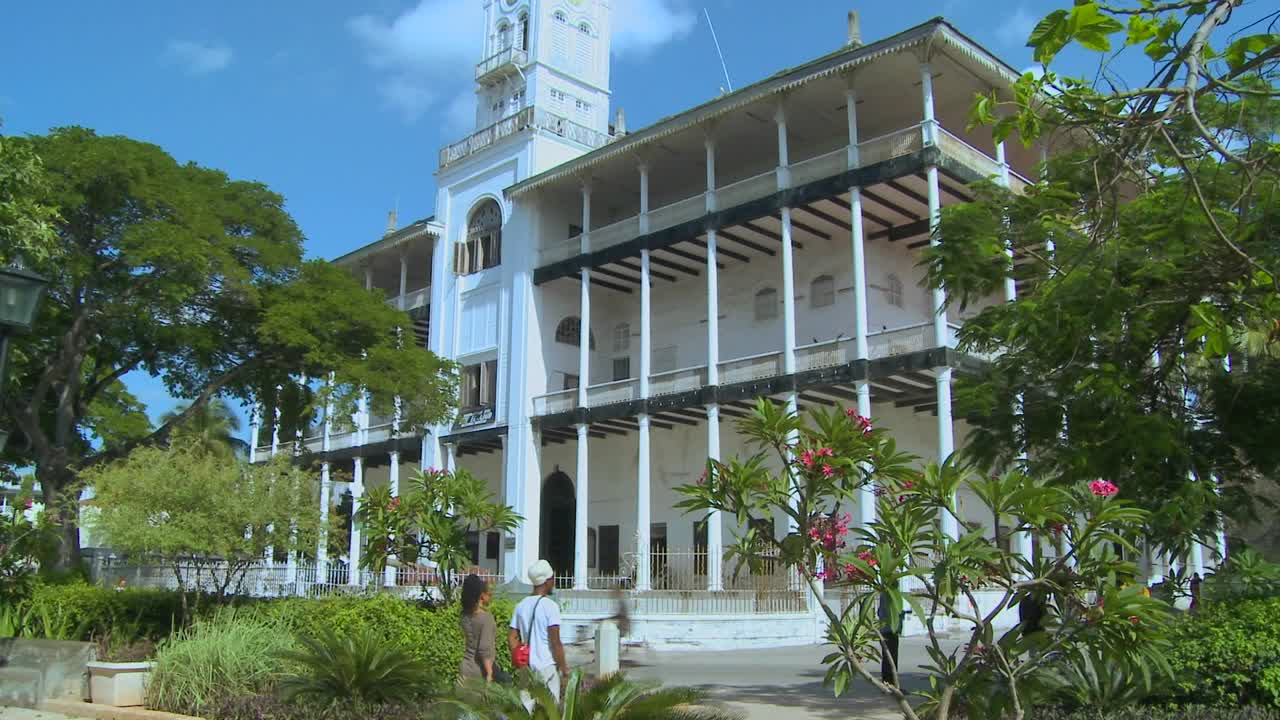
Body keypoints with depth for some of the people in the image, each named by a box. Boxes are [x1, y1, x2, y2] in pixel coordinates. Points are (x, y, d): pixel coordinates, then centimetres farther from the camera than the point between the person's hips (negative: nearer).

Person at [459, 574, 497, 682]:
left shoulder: (466, 616, 4)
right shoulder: (486, 617, -16)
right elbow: (485, 649, -19)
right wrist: (489, 674, -16)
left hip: (465, 669, 7)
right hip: (480, 671, -7)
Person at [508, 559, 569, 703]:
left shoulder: (521, 605, 6)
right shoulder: (550, 606, -12)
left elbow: (511, 638, 7)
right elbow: (555, 641, -15)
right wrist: (564, 666, -7)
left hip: (527, 667, 6)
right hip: (547, 665, -6)